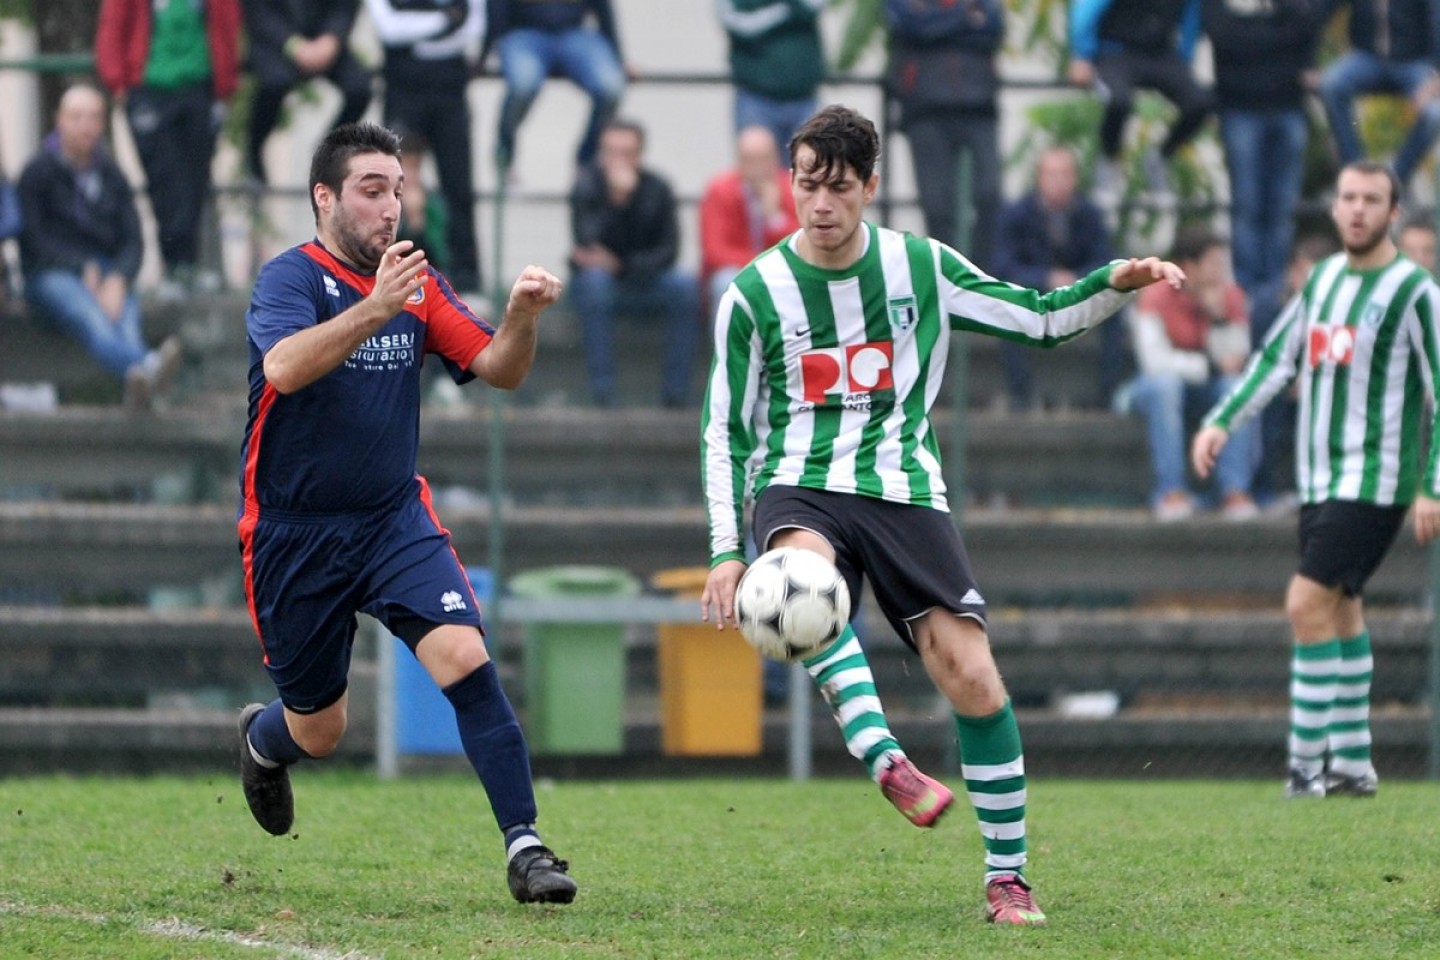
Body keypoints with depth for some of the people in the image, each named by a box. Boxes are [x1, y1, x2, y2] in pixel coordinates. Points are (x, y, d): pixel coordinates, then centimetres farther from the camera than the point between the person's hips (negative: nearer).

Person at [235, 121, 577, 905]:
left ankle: (524, 847, -21)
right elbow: (284, 367, -33)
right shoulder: (291, 277, -13)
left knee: (464, 657, -21)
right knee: (319, 731, 9)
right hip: (293, 537, -3)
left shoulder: (417, 283, 3)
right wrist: (373, 309, -47)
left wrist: (522, 315, -21)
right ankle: (261, 739, 47)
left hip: (396, 521, 3)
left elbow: (498, 370, 0)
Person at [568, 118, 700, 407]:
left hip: (644, 285, 2)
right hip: (602, 284, -2)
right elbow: (587, 240, -26)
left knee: (685, 284, -27)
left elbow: (668, 251, -8)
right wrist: (617, 198, -37)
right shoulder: (588, 185, -10)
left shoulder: (656, 189, -2)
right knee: (594, 279, -36)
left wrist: (621, 265, -21)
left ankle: (676, 392, -23)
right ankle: (602, 392, -34)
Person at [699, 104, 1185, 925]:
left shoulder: (921, 266, 4)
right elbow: (727, 432, 6)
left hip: (902, 487, 1)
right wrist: (728, 550, -2)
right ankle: (887, 761, -47)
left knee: (971, 674, -12)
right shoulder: (754, 295, 0)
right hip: (799, 486, -1)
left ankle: (1008, 876, 0)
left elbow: (1040, 320, 10)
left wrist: (1117, 285, -8)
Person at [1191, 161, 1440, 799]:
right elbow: (1277, 357, 19)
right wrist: (1222, 421, 7)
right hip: (1319, 479, 7)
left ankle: (1307, 764, -13)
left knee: (1308, 604, -15)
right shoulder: (1324, 277, 11)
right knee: (1340, 613, 11)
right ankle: (1352, 765, 17)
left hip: (1374, 480, -7)